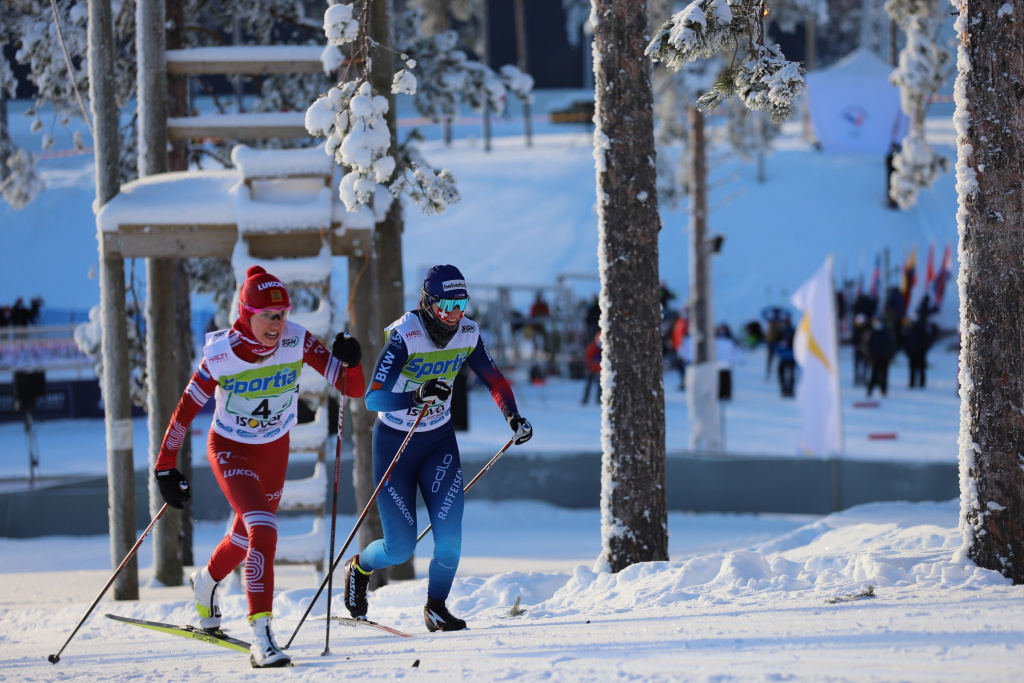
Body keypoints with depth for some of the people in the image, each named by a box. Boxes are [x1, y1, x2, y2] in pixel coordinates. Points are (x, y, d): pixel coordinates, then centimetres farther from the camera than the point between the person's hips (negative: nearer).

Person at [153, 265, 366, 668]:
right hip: (230, 451, -4)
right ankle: (261, 638, -24)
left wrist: (350, 363, -41)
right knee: (264, 533, -24)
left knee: (246, 534, 24)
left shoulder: (297, 343, -21)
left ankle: (206, 582, 56)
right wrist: (165, 468, -13)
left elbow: (353, 388, -21)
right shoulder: (221, 356, -26)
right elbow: (184, 411, -15)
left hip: (274, 450, 4)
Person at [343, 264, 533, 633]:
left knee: (449, 535, -13)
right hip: (395, 441, -4)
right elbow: (374, 398, -32)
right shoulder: (404, 336, -26)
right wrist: (417, 395, -48)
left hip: (439, 440, 4)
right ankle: (359, 567, 30)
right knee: (400, 548, -3)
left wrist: (513, 417, -11)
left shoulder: (468, 334, -10)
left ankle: (436, 607, 9)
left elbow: (494, 380, 6)